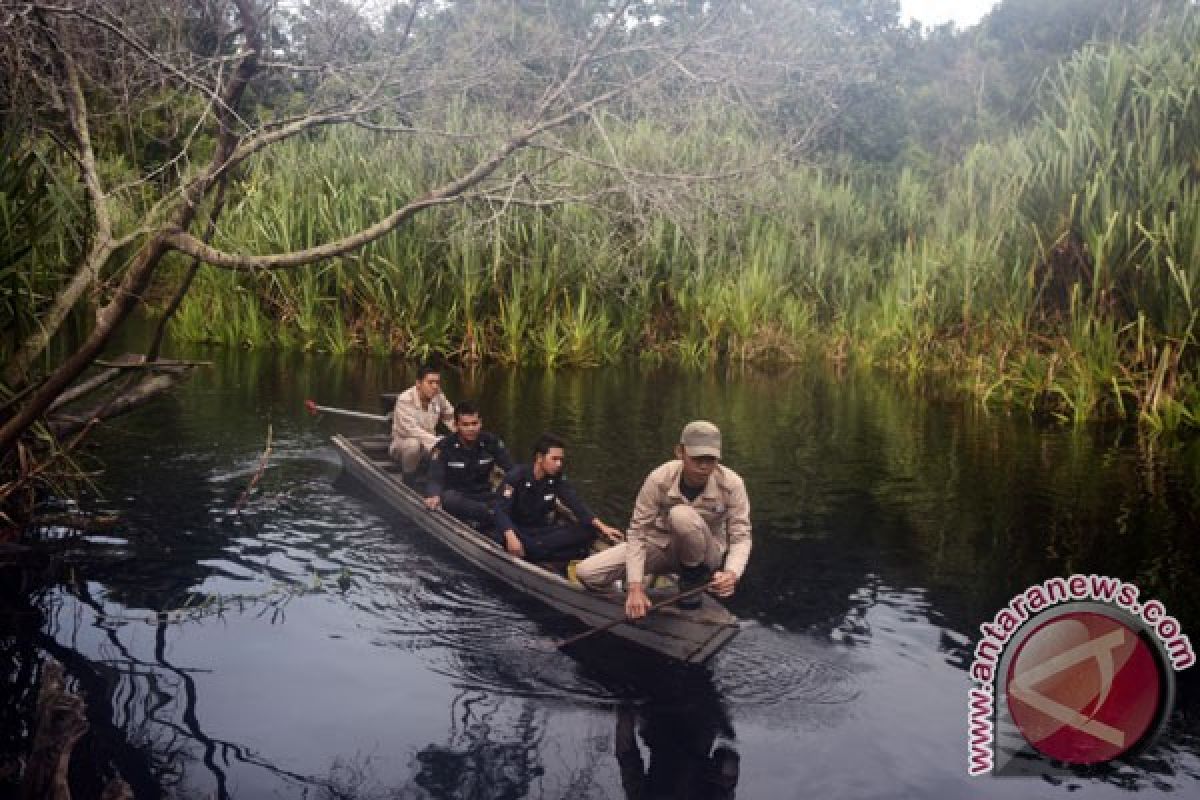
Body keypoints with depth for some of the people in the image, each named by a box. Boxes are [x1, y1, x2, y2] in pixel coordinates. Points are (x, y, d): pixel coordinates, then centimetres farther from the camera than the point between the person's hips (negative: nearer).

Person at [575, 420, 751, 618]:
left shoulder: (731, 484, -23)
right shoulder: (659, 480, -23)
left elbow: (741, 537, -19)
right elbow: (637, 532, -20)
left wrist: (731, 573, -41)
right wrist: (635, 588, -30)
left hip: (703, 555, -1)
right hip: (661, 546, 1)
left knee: (681, 514, -36)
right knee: (585, 573, -15)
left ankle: (694, 579, -10)